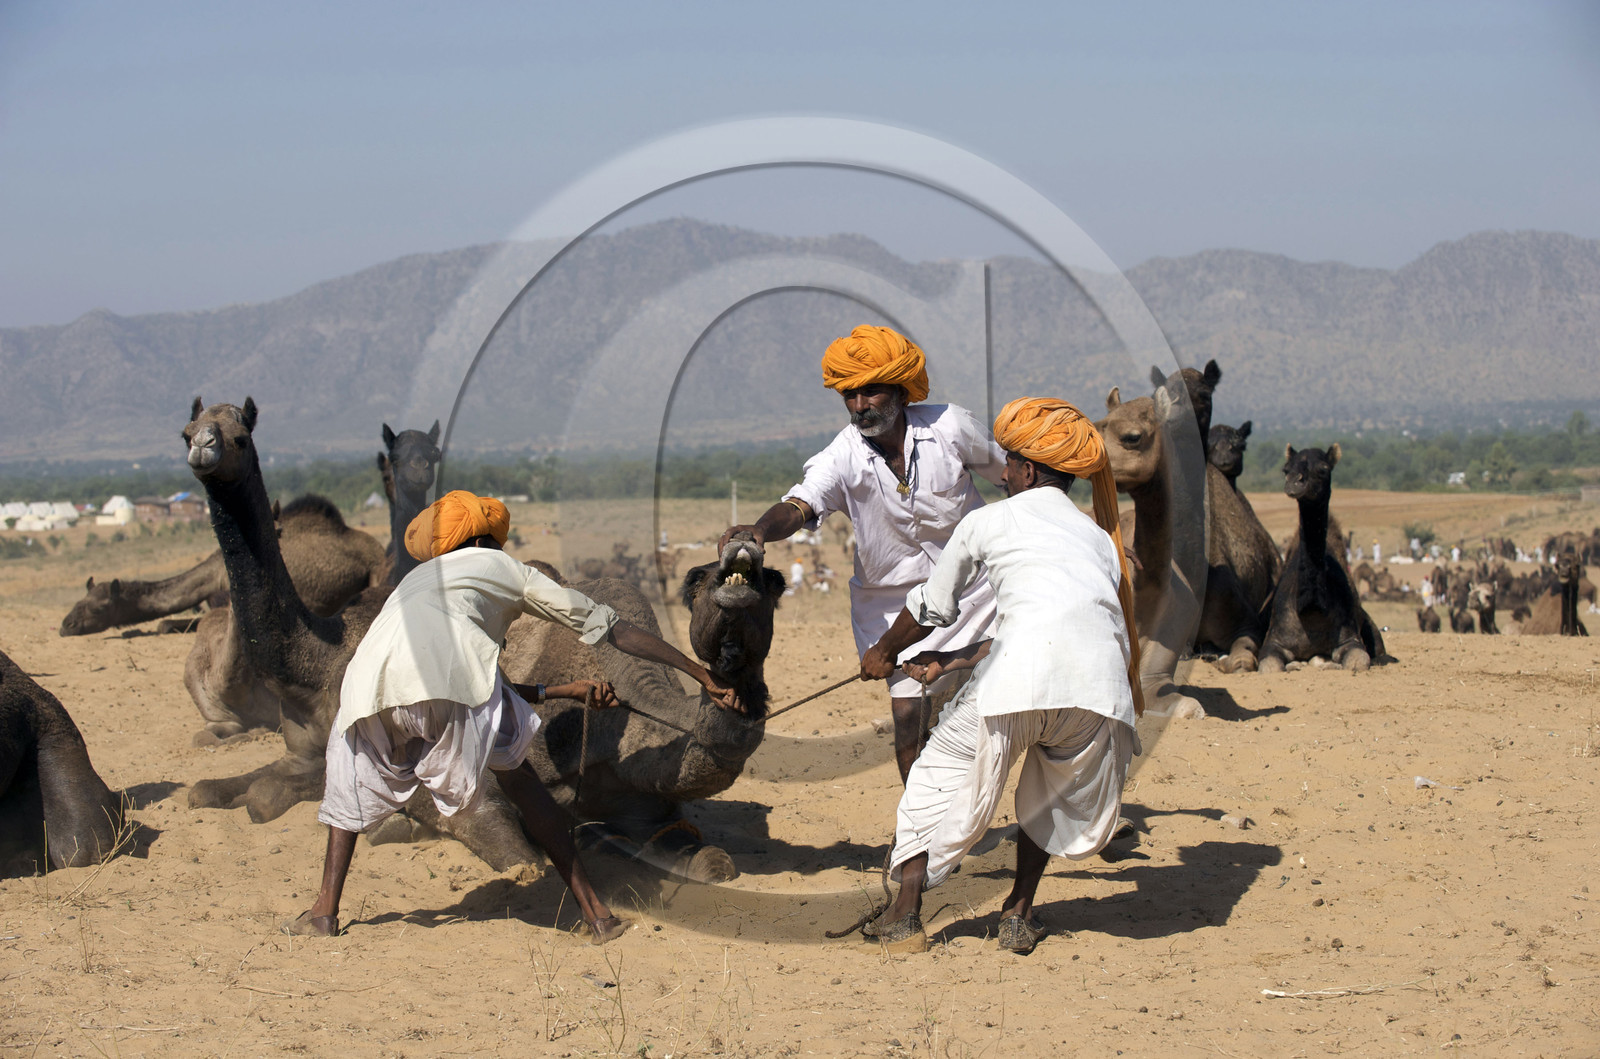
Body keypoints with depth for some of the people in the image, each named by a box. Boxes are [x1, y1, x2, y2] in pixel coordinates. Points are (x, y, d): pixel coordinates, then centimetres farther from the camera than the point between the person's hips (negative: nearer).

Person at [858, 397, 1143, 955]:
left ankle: (905, 915, 15)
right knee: (1059, 788, 30)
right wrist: (956, 660, 51)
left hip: (1020, 675, -3)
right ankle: (1019, 915, 27)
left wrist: (883, 653, 53)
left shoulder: (988, 521, 21)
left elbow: (930, 609, 33)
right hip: (1101, 673, 3)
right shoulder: (1098, 538, 32)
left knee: (944, 768, 18)